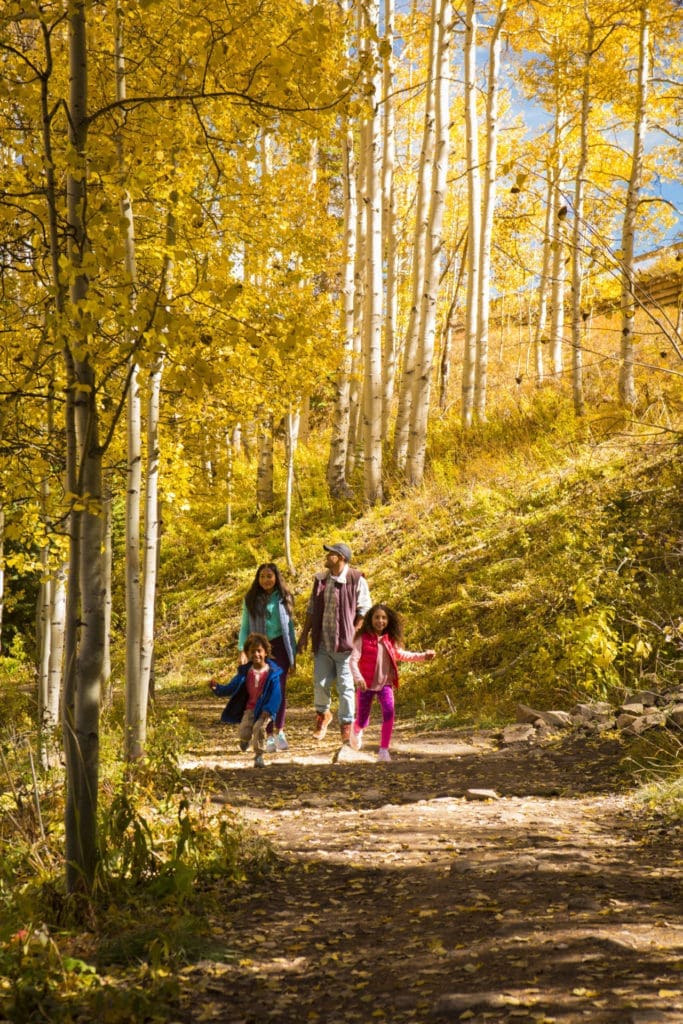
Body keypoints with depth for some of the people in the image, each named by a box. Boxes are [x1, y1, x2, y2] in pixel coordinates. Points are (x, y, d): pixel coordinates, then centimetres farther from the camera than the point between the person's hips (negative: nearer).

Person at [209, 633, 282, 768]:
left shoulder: (272, 673, -7)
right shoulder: (245, 672, 3)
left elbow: (275, 694, -10)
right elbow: (231, 688, 4)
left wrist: (268, 710, -21)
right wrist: (217, 688, -11)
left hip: (264, 709, -3)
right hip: (250, 708, 3)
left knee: (259, 727, -26)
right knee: (244, 731, -16)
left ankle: (259, 755, -5)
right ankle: (246, 739, 25)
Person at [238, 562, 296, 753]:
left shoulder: (284, 599, 8)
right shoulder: (250, 600, 7)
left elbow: (290, 627, 12)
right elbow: (245, 627, 7)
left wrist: (293, 655, 10)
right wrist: (242, 651, -5)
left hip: (279, 647, 0)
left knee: (279, 688, -11)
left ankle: (279, 731, -4)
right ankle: (270, 736, 3)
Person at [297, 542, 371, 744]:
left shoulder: (356, 581, -6)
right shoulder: (320, 580, 10)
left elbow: (364, 611, -5)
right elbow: (311, 609, 16)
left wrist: (355, 636, -11)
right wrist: (304, 635, 12)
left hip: (345, 643, -4)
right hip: (322, 643, 4)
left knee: (346, 686, -1)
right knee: (320, 682, 4)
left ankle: (347, 725, 11)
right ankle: (322, 714, 31)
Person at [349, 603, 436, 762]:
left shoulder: (390, 640, 3)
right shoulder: (363, 639, -11)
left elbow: (400, 654, 21)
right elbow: (353, 660, -17)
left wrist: (423, 655, 14)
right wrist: (358, 678, -33)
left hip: (385, 685, 3)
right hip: (366, 685, -2)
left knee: (388, 714, -20)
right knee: (362, 722, 8)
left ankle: (384, 750, -9)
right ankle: (356, 730, 47)